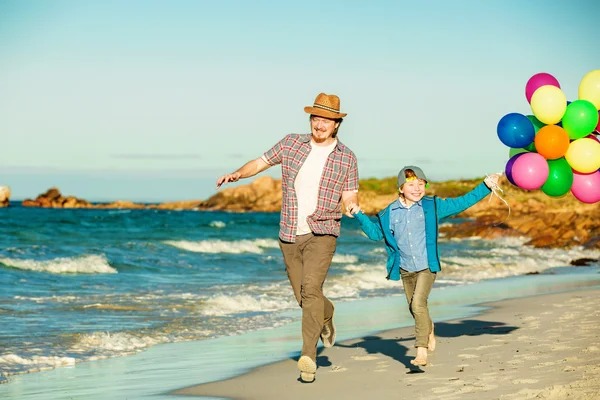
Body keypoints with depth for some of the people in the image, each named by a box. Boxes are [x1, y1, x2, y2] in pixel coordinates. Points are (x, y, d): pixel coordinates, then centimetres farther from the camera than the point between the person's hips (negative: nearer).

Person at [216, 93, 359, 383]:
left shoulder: (347, 158, 0)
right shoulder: (291, 143, 4)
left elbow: (350, 199, 3)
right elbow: (260, 163, 9)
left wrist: (351, 209, -21)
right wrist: (238, 174, -11)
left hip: (322, 234, -3)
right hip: (290, 235, 3)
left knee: (311, 289, -23)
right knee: (304, 298, 11)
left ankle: (308, 356, -26)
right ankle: (327, 318, 46)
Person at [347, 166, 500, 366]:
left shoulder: (432, 206, -1)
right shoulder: (390, 213, 2)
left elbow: (461, 203, 4)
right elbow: (375, 232, 14)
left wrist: (485, 186, 1)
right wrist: (359, 215, 2)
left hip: (427, 267, -3)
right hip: (405, 269, 4)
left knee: (418, 304, -20)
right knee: (414, 308, 15)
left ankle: (421, 350, -17)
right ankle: (429, 329, 47)